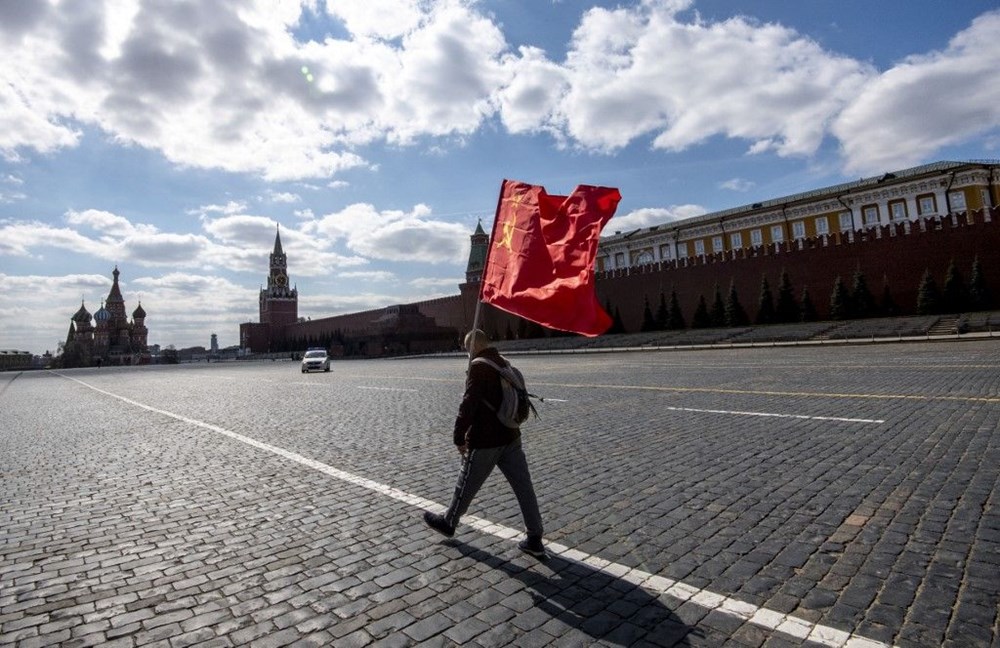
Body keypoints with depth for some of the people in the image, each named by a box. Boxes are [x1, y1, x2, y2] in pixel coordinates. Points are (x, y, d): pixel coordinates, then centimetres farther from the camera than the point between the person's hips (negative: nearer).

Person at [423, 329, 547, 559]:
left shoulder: (479, 366, -16)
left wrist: (459, 437, -14)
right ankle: (535, 540, 11)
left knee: (466, 485, 13)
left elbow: (468, 404, -21)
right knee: (524, 487, 6)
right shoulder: (504, 363, 10)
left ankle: (448, 523, 33)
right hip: (511, 437, 8)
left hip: (484, 441, -7)